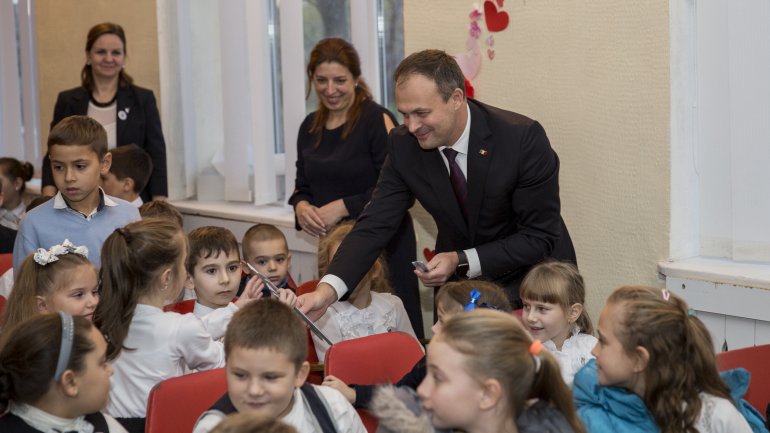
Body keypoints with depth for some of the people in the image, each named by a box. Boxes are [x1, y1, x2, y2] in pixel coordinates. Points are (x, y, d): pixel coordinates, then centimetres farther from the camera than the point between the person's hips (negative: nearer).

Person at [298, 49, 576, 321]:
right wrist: (327, 290, -32)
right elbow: (375, 224, -16)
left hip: (530, 278, -3)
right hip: (457, 283, 3)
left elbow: (540, 238, -22)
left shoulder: (524, 139, -26)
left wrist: (462, 262, -30)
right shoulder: (405, 145, -14)